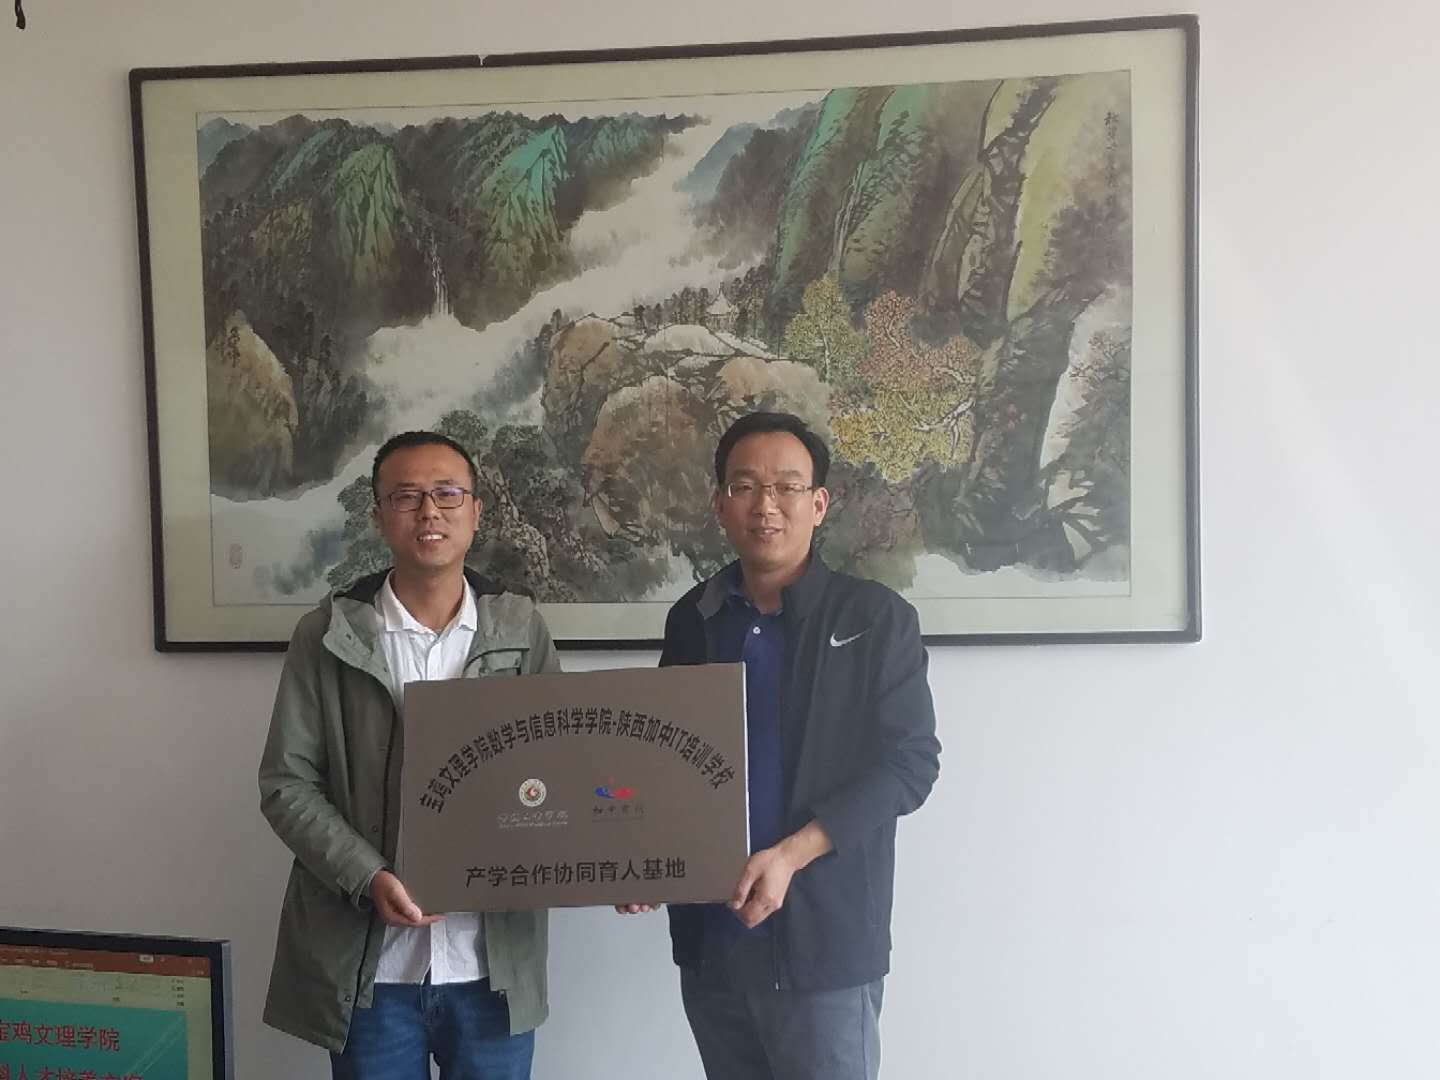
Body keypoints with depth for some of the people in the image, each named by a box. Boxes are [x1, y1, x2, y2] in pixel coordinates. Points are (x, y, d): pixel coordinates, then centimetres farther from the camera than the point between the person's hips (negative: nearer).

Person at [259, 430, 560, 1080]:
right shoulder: (328, 635, -1)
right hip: (369, 965, -1)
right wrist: (368, 878, -15)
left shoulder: (522, 630, 2)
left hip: (495, 965, 1)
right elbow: (287, 784, -1)